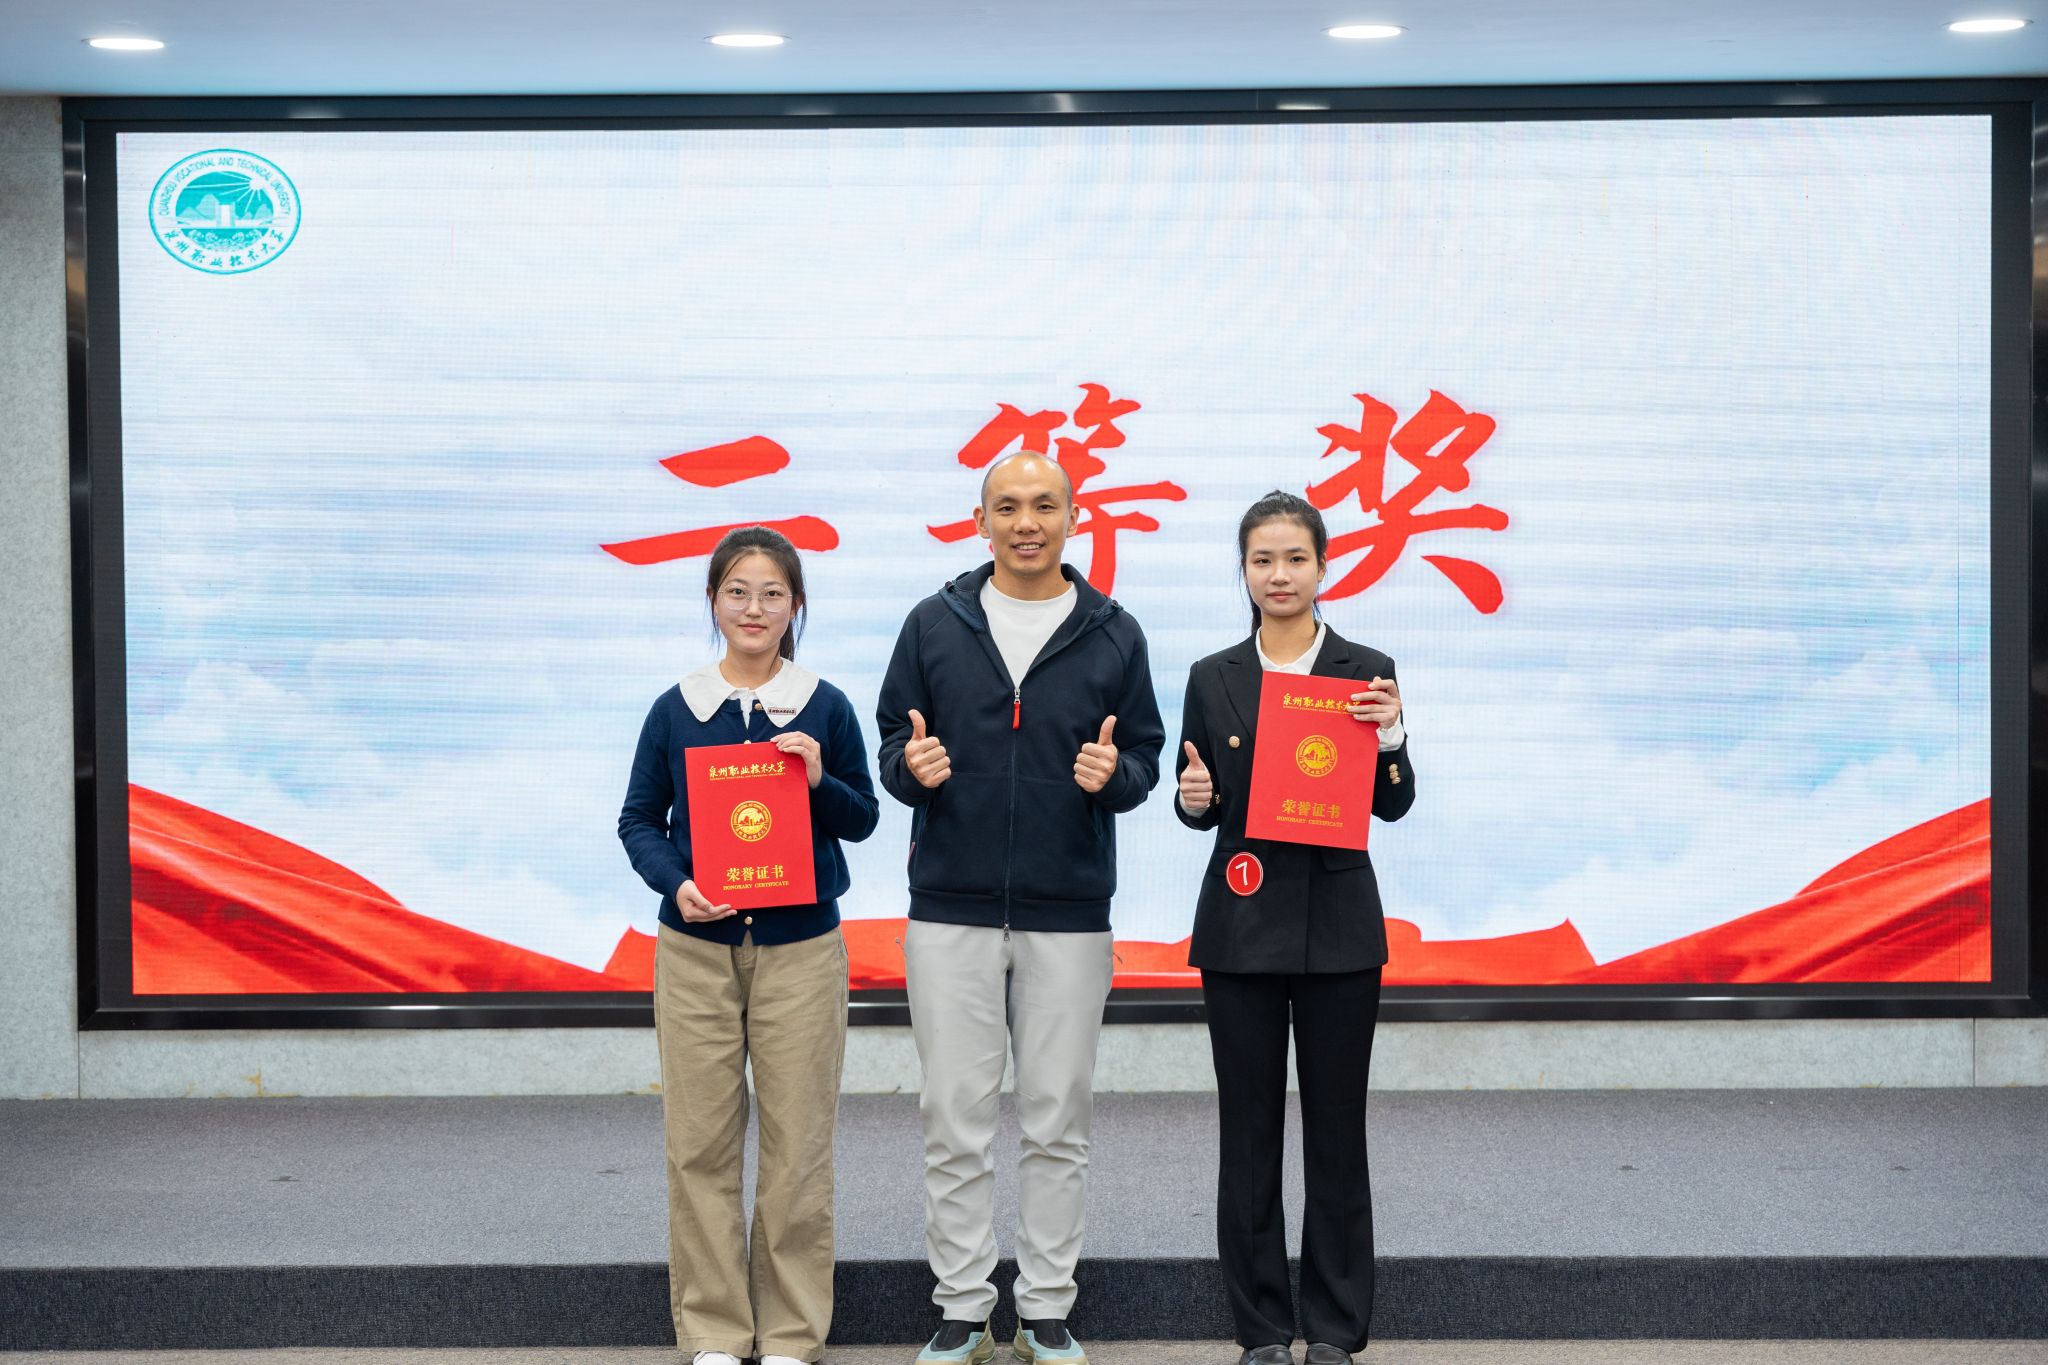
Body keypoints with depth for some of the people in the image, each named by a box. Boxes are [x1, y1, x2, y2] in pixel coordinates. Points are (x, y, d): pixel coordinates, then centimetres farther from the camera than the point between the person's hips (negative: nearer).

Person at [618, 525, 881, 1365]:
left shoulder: (824, 707, 2)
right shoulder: (675, 709, 4)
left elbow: (863, 820, 7)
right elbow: (639, 820, 8)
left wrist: (819, 781, -13)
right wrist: (674, 883, -10)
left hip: (799, 948, -1)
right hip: (696, 949, 1)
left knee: (798, 1145, 2)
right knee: (700, 1143, 3)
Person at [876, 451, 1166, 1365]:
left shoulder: (1113, 635, 5)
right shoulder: (935, 624, 5)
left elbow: (1146, 756, 8)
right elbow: (893, 742, 9)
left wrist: (1114, 774, -14)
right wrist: (912, 767, -13)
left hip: (1069, 914, 0)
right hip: (951, 910, 0)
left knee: (1058, 1121, 6)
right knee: (955, 1120, 4)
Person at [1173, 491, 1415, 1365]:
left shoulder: (1366, 672, 2)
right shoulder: (1213, 678, 5)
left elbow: (1394, 806, 0)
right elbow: (1200, 810, 9)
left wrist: (1389, 737, -17)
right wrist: (1193, 798, -13)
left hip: (1337, 923, -1)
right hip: (1241, 926, 1)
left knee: (1337, 1128, 5)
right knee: (1249, 1129, 5)